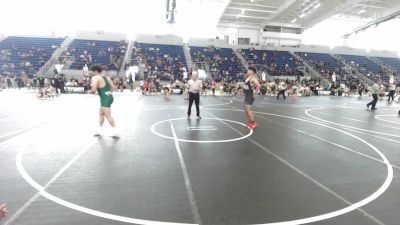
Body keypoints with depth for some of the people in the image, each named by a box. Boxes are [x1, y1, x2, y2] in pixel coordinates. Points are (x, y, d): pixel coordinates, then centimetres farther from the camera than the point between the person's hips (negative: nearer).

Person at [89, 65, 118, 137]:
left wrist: (90, 91, 3)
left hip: (105, 98, -9)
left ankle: (114, 132, -9)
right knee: (101, 113, 20)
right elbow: (113, 87, 10)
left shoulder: (95, 78, -9)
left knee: (108, 115, -8)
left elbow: (93, 90, -18)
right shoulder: (107, 77, 14)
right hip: (110, 96, 9)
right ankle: (99, 130, 30)